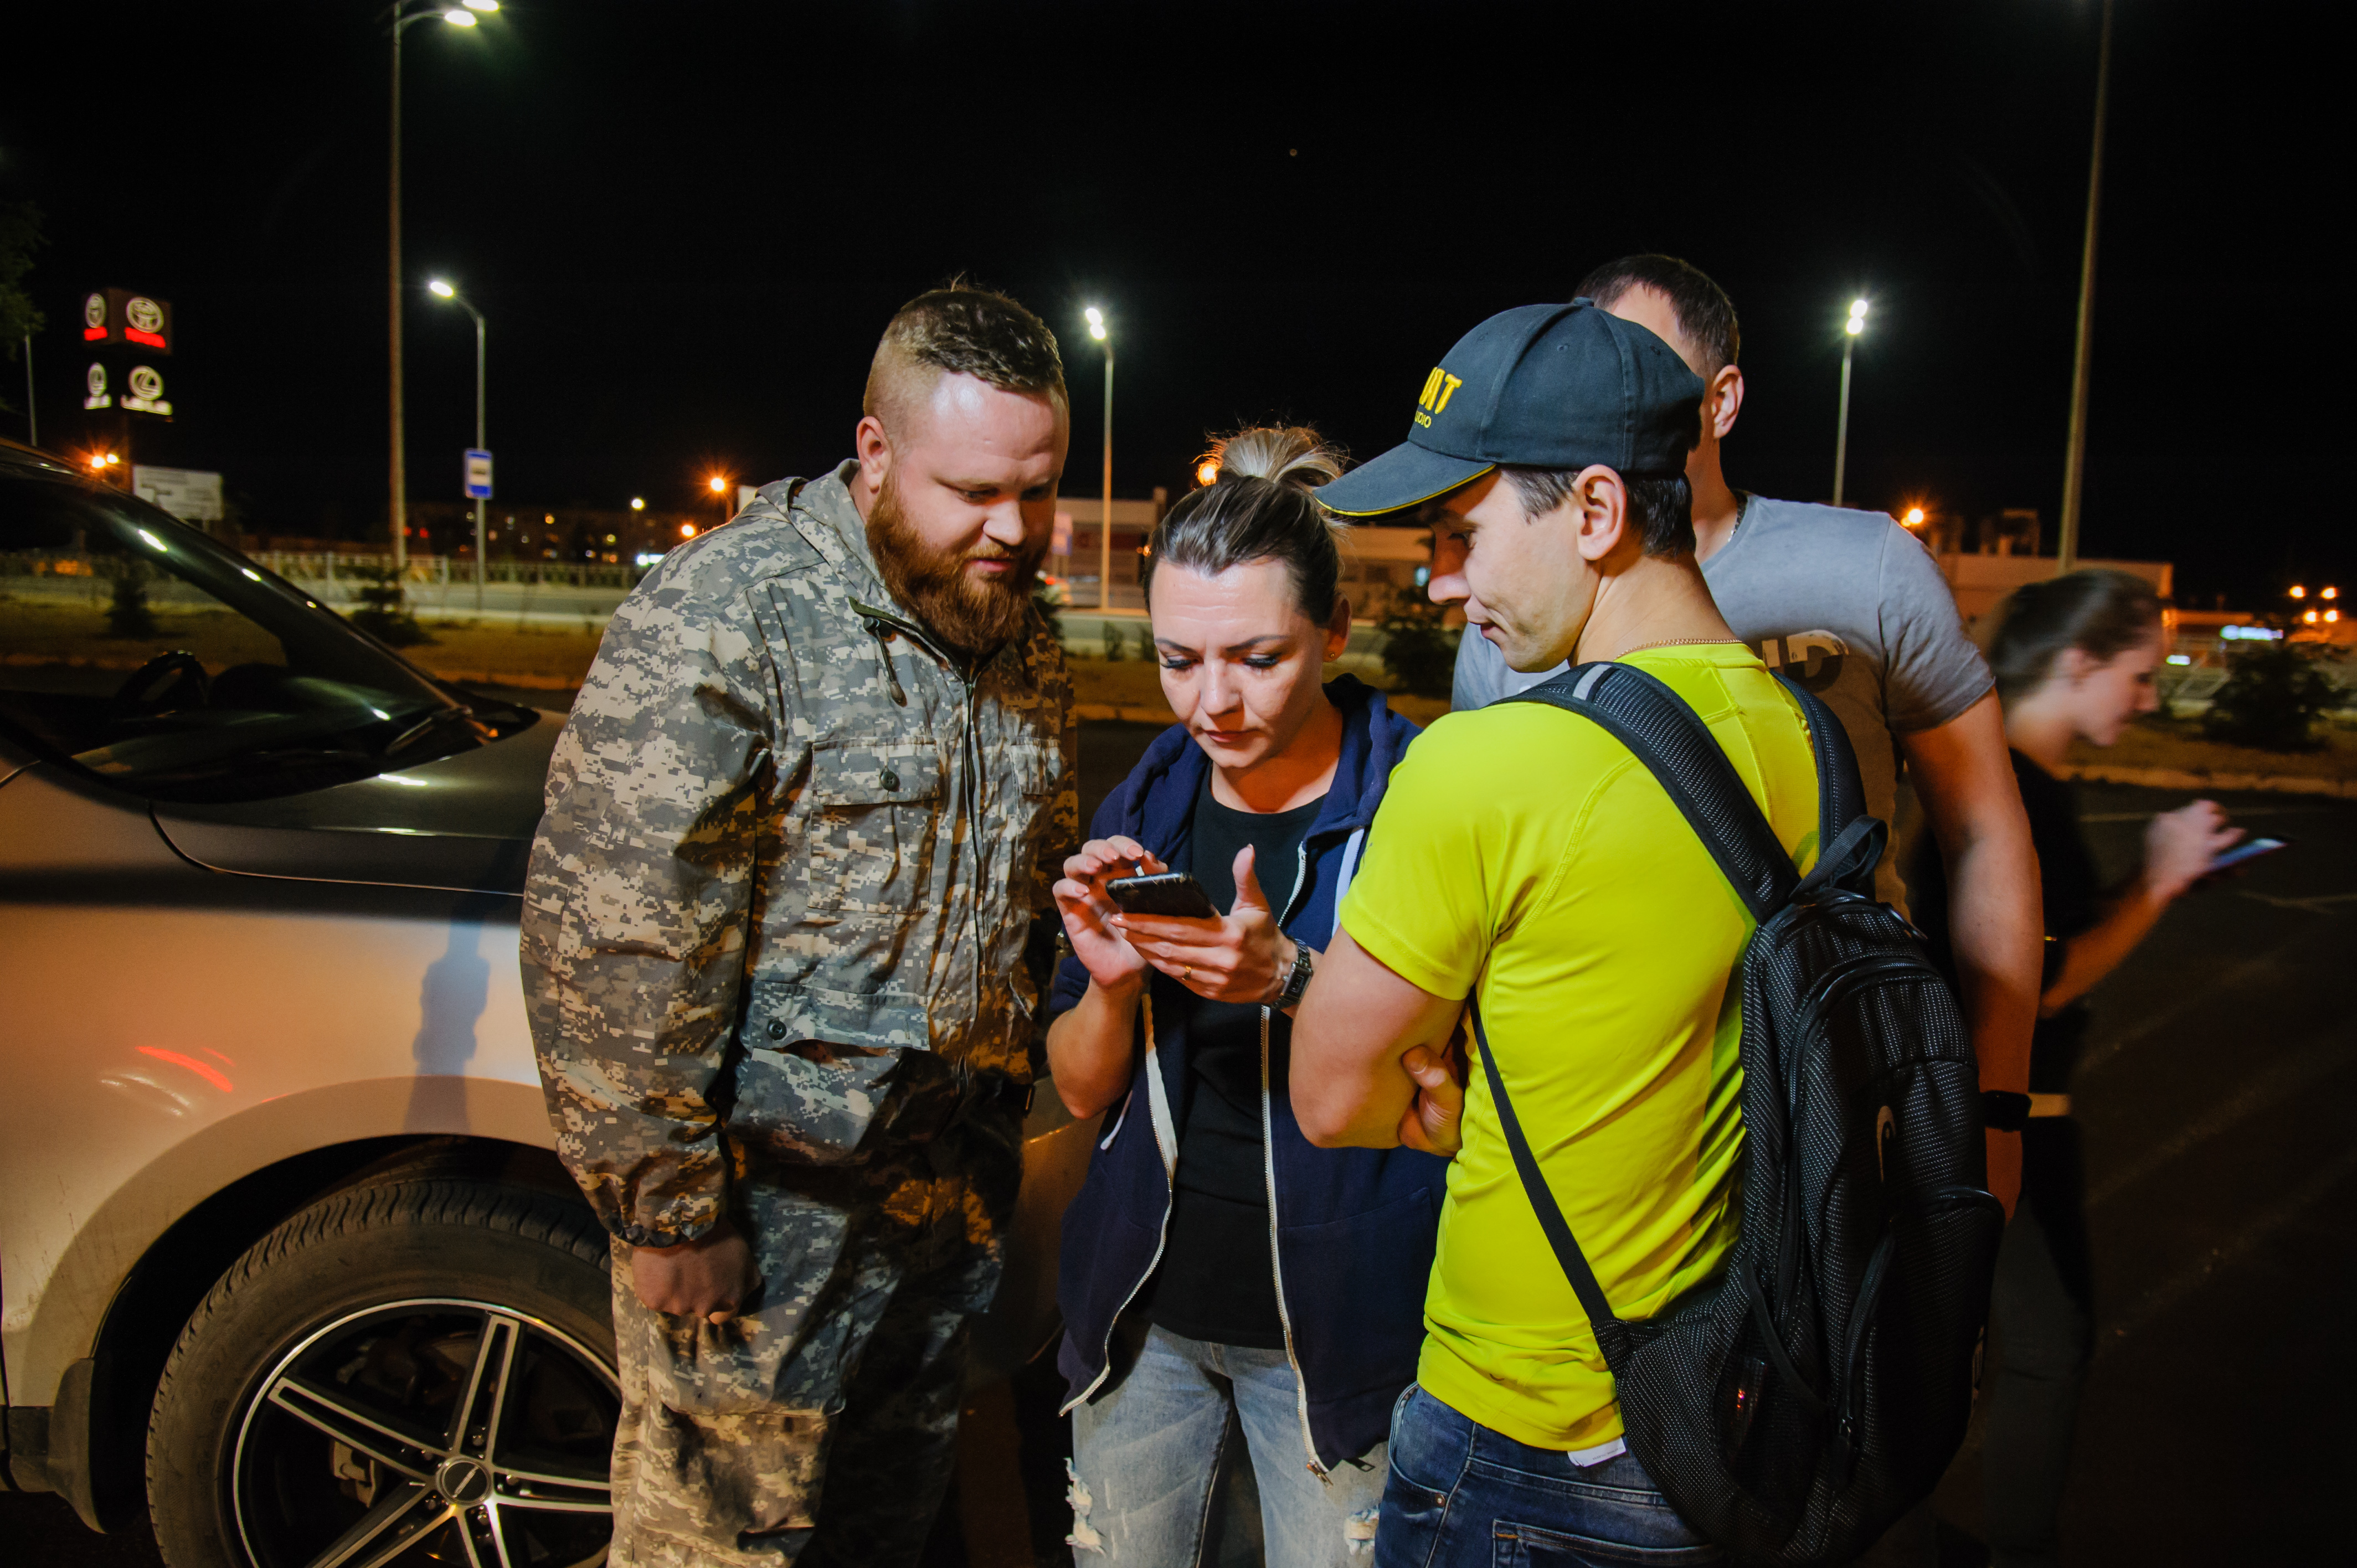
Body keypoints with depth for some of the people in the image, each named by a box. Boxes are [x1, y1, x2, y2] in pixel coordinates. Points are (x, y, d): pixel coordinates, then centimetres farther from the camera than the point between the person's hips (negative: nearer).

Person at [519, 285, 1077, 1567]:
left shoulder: (1020, 638, 6)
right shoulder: (723, 616, -18)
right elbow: (611, 938, -21)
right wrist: (668, 1207, -18)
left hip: (954, 1194, 7)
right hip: (767, 1201, -6)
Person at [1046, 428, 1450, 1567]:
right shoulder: (1149, 799, -1)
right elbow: (1082, 1091, 4)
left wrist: (1290, 981, -30)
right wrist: (1113, 982, -16)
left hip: (1334, 1329, -4)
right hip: (1147, 1309, 4)